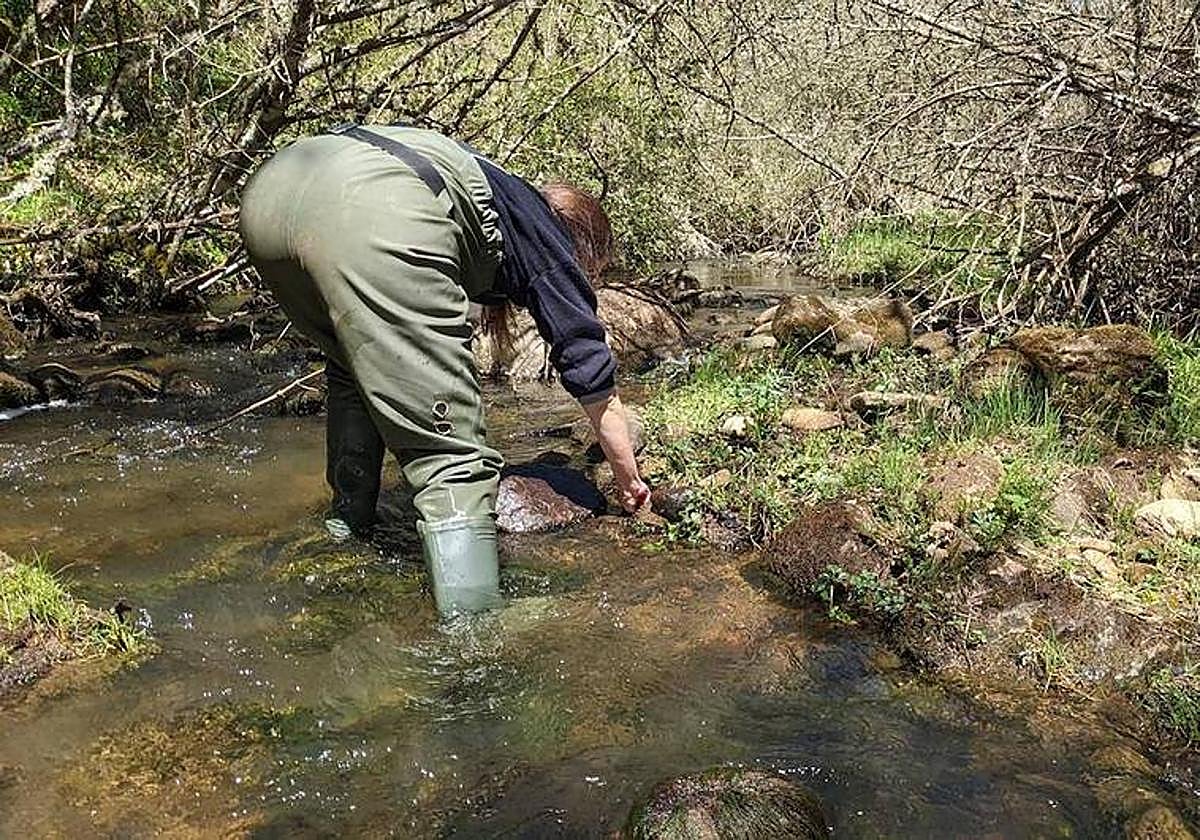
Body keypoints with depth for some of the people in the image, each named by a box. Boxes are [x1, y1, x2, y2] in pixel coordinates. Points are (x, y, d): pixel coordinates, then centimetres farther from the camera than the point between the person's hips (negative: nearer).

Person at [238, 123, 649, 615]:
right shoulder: (548, 243, 26)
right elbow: (595, 382, 28)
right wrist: (629, 482, 43)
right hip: (378, 219, -8)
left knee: (355, 373, 33)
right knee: (453, 458, -3)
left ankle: (346, 528, 40)